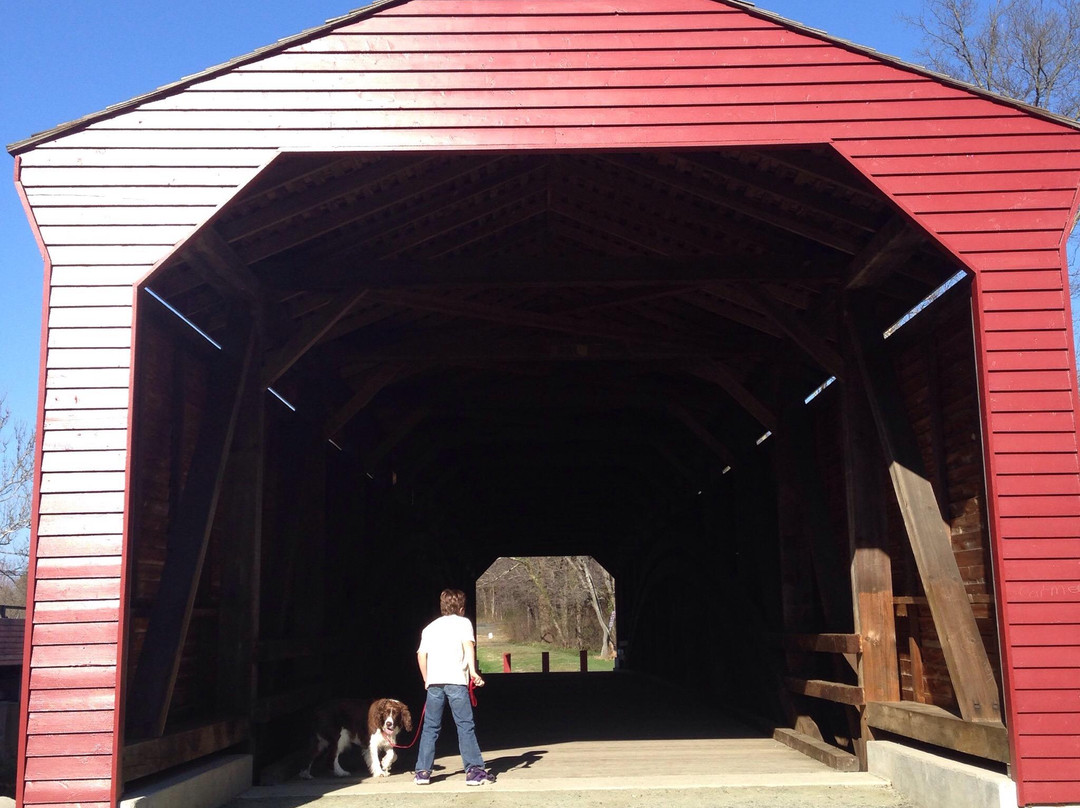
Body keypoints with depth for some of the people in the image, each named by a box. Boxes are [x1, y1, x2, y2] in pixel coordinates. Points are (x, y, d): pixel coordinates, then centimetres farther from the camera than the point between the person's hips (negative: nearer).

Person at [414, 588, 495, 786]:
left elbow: (421, 654, 13)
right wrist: (473, 671, -13)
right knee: (465, 725, -2)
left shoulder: (430, 627, 21)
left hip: (434, 681, 4)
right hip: (456, 680, -4)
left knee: (430, 727, 10)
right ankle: (474, 770, -6)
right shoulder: (463, 622, 10)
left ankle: (423, 771, 10)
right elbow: (468, 645, -6)